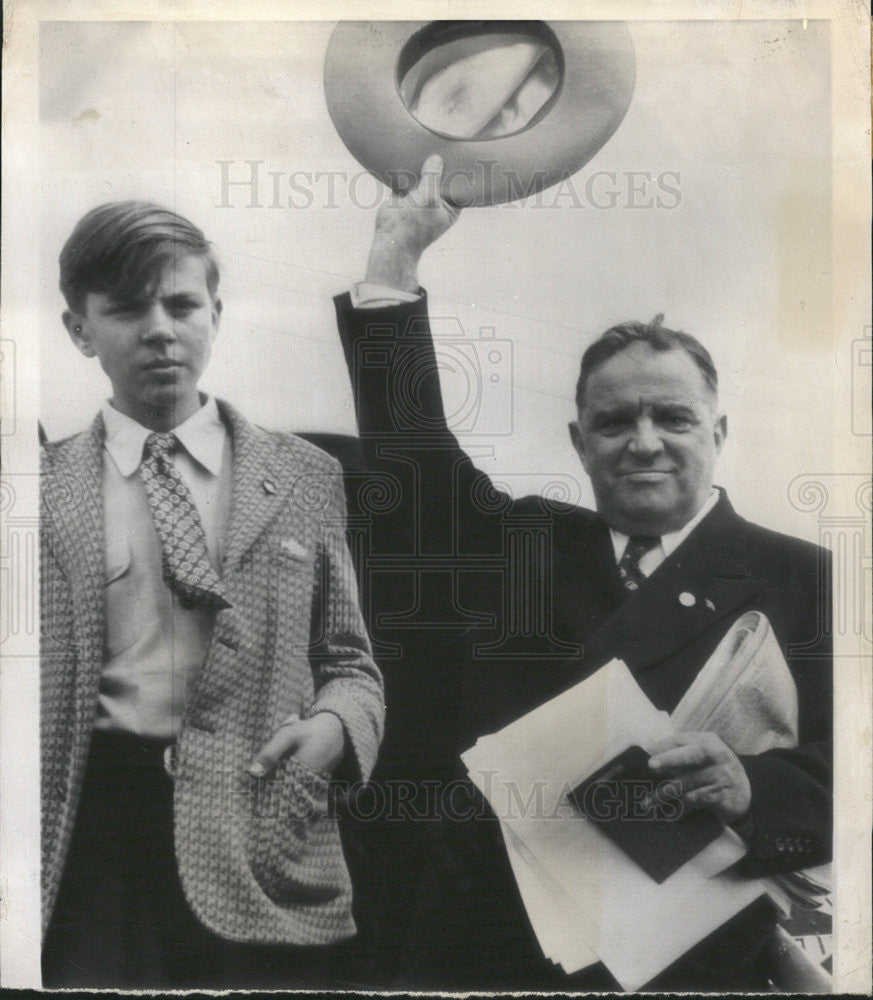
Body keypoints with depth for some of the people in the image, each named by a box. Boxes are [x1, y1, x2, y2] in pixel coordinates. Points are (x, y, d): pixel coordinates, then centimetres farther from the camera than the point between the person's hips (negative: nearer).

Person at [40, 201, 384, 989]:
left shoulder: (304, 476, 5)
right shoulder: (49, 484, 5)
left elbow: (348, 659, 9)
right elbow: (43, 680, 7)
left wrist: (334, 723, -11)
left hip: (265, 858, 1)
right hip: (92, 837, 0)